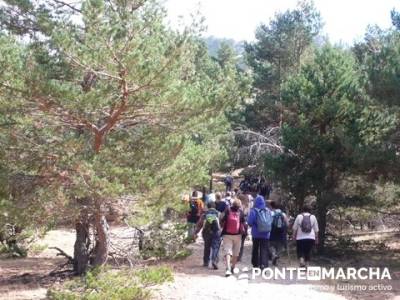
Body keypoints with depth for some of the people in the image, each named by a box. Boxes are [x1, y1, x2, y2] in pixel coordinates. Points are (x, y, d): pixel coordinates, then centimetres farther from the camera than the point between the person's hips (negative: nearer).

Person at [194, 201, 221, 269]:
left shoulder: (204, 214, 7)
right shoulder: (218, 213, 4)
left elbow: (199, 224, 5)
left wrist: (195, 233, 8)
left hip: (206, 233, 2)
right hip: (216, 233, -2)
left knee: (207, 248, 16)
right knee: (215, 248, -2)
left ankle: (206, 262, 21)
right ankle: (214, 261, -20)